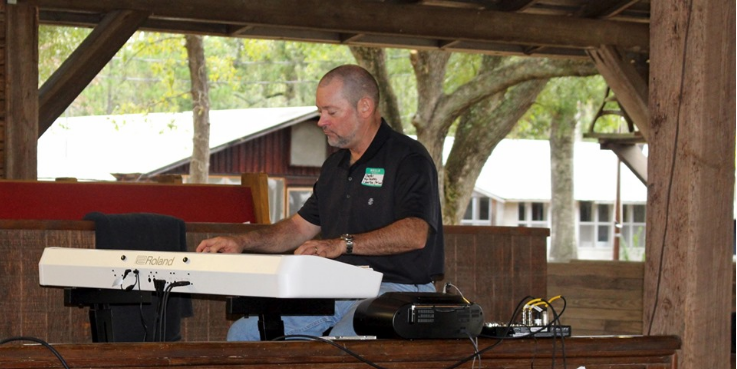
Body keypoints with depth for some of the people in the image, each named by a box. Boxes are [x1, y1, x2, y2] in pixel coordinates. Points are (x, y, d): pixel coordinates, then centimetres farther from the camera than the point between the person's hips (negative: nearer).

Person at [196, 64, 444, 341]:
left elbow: (415, 233, -22)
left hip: (397, 289, -8)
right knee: (243, 333, -5)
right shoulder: (335, 165, 21)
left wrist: (343, 244, -30)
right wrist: (243, 242, 10)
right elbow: (301, 227, 26)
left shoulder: (408, 159, -7)